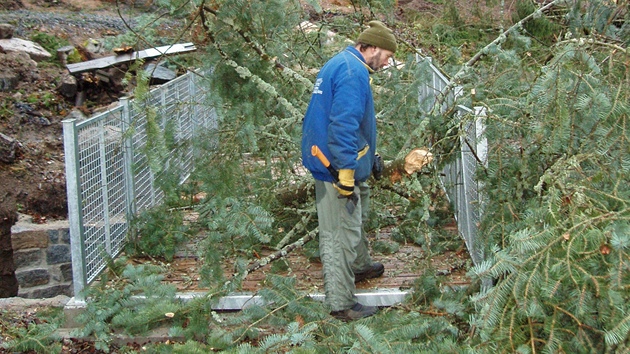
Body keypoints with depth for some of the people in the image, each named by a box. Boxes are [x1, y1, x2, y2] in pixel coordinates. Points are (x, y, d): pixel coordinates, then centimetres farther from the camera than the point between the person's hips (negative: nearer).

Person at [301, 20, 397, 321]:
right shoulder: (353, 72, -20)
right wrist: (346, 175, -27)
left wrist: (370, 158, 31)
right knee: (341, 235, -2)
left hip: (332, 160, 11)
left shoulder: (340, 63, 14)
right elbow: (344, 125, -28)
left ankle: (359, 266, 49)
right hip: (339, 169, -11)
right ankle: (341, 303, 6)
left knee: (357, 218, 29)